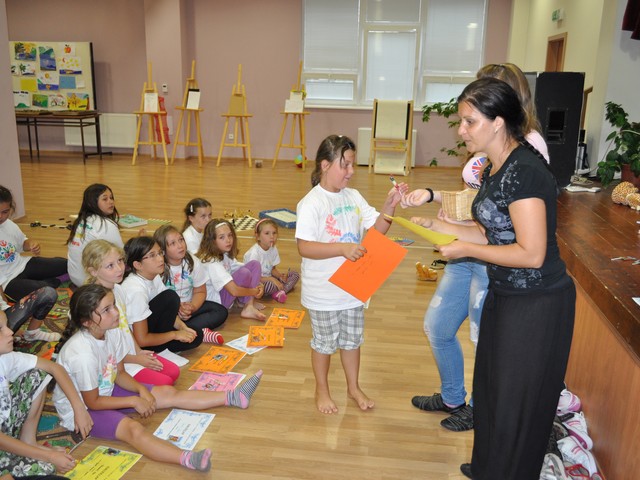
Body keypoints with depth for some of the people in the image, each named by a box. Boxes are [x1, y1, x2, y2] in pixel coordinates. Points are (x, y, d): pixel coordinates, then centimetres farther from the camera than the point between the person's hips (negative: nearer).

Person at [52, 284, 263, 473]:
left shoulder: (110, 333, -8)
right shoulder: (81, 353, -32)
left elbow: (120, 374, 4)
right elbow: (92, 402, -23)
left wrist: (142, 390, -13)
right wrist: (134, 401, -19)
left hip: (105, 391, 9)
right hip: (81, 410, -8)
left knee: (168, 393, 1)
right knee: (133, 429, -35)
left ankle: (232, 397, 3)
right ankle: (188, 459, -57)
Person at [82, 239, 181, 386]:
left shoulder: (118, 289, 0)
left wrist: (139, 352, 1)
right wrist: (136, 359, -11)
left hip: (133, 353, 8)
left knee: (174, 371, 1)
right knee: (165, 382, -15)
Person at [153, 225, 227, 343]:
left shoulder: (194, 263, -5)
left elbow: (200, 292, 2)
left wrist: (192, 307, -19)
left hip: (188, 306, 5)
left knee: (221, 312, -13)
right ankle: (201, 333, -27)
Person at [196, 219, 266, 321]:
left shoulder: (226, 255, 3)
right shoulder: (212, 262, -27)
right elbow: (234, 291, -31)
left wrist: (258, 285, -12)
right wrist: (254, 292, -15)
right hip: (214, 301, -9)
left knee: (254, 264, 0)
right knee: (244, 273, -29)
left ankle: (249, 306, -10)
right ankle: (246, 304, -1)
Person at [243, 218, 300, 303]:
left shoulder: (273, 249, -2)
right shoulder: (254, 253, -24)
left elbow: (273, 269, 8)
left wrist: (280, 275, -15)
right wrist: (272, 279, -29)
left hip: (268, 278, 8)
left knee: (295, 274, -2)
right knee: (270, 285, -40)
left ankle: (278, 293, -23)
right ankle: (286, 288, -7)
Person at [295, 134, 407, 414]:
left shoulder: (353, 197, 2)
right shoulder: (311, 203, -18)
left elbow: (377, 229, 3)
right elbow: (304, 247, -25)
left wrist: (390, 205, -13)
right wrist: (342, 248, -33)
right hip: (323, 292, -6)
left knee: (352, 339, 20)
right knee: (324, 342, 13)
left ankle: (353, 387, 40)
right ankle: (322, 391, 35)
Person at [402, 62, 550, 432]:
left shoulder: (529, 145, -18)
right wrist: (431, 195, 4)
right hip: (467, 253, 9)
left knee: (486, 341, 10)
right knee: (437, 327, 19)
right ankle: (452, 398, 43)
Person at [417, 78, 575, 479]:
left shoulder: (524, 171, -24)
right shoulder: (496, 168, 5)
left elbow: (531, 253, -26)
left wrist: (465, 249, -18)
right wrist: (437, 226, 1)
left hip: (536, 305, -10)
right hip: (506, 295, 10)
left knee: (516, 402, 10)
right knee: (493, 386, 24)